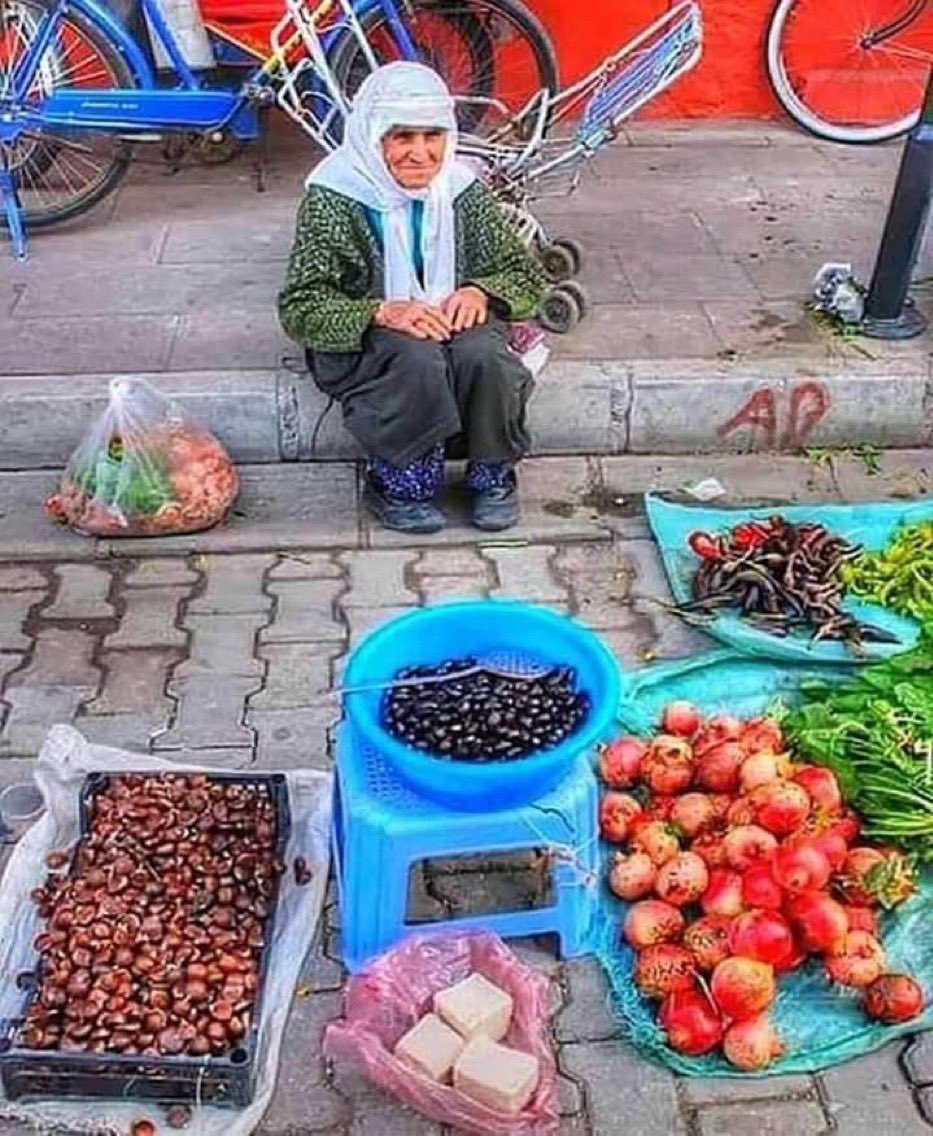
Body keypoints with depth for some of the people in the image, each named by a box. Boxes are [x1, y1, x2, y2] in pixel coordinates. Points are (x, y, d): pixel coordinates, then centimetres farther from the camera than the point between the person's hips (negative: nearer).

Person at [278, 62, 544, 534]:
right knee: (418, 360, -36)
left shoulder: (460, 188, 1)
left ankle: (492, 475, -7)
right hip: (362, 339, -3)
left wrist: (480, 291, -18)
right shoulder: (334, 197, -10)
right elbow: (300, 307, -15)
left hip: (452, 319, 3)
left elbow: (524, 272, 6)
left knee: (485, 357, -30)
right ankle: (400, 484, -14)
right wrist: (382, 313, -31)